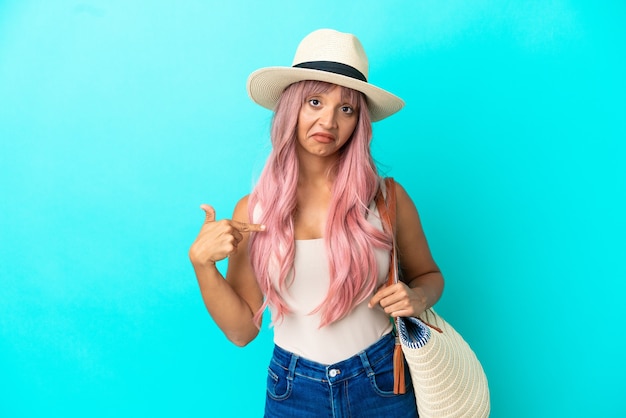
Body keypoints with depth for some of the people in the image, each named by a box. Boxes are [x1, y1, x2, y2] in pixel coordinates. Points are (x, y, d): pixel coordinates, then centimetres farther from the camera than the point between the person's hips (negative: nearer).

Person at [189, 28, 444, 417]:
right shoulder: (253, 211, -7)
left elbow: (429, 276, 7)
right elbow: (242, 330, -4)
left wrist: (416, 298, -14)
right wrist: (201, 262, -18)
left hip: (381, 384, 0)